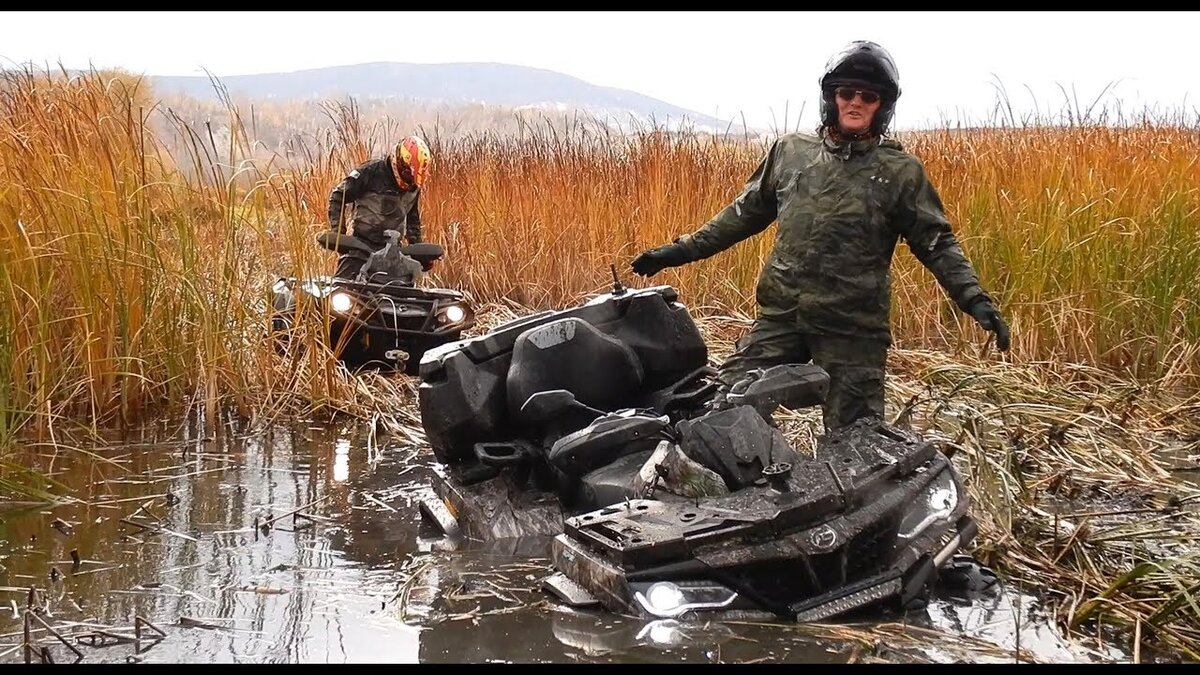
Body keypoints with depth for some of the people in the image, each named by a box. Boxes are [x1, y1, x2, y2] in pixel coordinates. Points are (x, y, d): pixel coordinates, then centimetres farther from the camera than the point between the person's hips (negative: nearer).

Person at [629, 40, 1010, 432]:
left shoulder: (901, 172, 1)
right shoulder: (790, 151, 9)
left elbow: (936, 242, 2)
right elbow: (746, 213, 17)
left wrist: (974, 299, -11)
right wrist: (684, 249, 14)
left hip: (853, 330, -2)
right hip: (780, 317, 3)